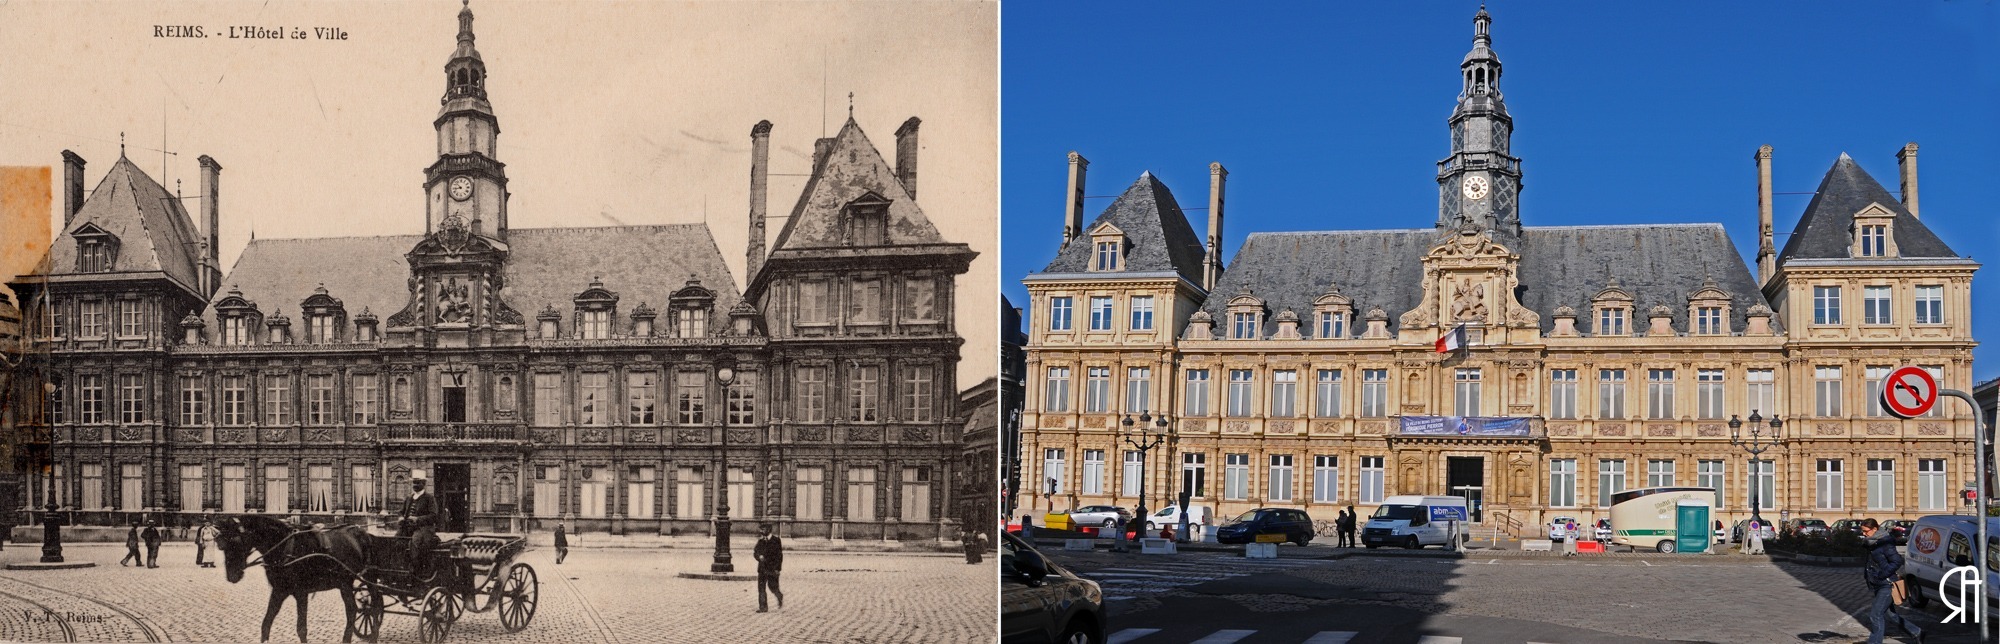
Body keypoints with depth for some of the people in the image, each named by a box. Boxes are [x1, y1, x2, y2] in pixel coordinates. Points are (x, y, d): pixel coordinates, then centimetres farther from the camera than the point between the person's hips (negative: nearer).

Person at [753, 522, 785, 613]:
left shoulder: (776, 540, -5)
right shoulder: (761, 541, 10)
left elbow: (779, 555, -7)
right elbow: (756, 552, 10)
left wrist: (777, 568, -12)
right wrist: (759, 556, -14)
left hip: (772, 569, -5)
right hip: (762, 568, 5)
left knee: (773, 587, -1)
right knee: (761, 588, 0)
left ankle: (780, 597, 31)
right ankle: (763, 607, 4)